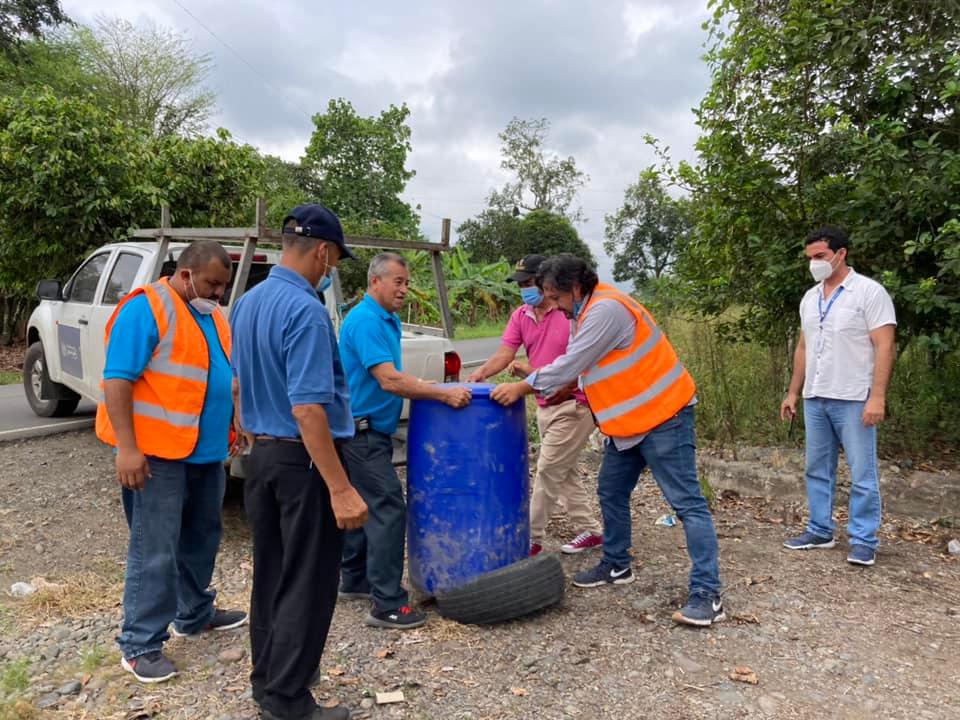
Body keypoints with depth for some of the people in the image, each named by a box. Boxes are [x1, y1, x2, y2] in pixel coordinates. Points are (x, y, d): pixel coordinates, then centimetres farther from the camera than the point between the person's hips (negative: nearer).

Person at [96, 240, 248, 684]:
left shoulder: (211, 315, 13)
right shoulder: (145, 309, -13)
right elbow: (118, 379, -18)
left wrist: (235, 425, 19)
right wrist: (127, 448, -22)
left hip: (207, 451, 9)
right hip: (156, 452, -8)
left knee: (201, 538, 18)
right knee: (155, 551, -3)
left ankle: (194, 614, 34)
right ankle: (140, 644, 9)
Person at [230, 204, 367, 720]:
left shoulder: (247, 303, 7)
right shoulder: (305, 310, -21)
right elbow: (307, 408, -28)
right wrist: (340, 489, -26)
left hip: (261, 455, 9)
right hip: (304, 460, -9)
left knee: (271, 575, 19)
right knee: (307, 583, 4)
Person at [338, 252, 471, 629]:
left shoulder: (388, 320, 13)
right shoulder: (365, 321, -19)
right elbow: (389, 381, -27)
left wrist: (430, 389, 11)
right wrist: (443, 394, -26)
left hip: (368, 431, 10)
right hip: (362, 432, -10)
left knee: (365, 506, 17)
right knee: (388, 509, -11)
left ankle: (355, 580, 30)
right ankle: (387, 604, -7)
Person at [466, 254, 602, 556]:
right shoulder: (520, 316, 4)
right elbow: (503, 355, -4)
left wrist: (533, 371, -23)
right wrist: (478, 375, -22)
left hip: (573, 405, -8)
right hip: (545, 405, 8)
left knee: (547, 471, -2)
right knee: (563, 472, 16)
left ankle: (532, 538, 11)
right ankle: (590, 530, 30)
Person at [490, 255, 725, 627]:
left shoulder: (606, 310, -21)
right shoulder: (592, 309, 12)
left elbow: (570, 366, -21)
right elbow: (580, 364, 15)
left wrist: (521, 387, -12)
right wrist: (531, 382, 6)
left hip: (663, 416, -11)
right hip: (631, 421, 11)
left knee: (687, 503, -6)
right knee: (611, 493, 18)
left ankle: (707, 594, -3)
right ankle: (616, 566, 33)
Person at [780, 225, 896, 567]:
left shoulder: (869, 291, -7)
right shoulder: (809, 298, 13)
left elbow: (885, 347, -12)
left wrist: (877, 397, -19)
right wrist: (793, 392, 14)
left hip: (854, 400, -6)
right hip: (815, 399, 7)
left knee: (862, 474, 0)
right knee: (817, 470, 12)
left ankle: (863, 541, 9)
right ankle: (820, 531, 23)